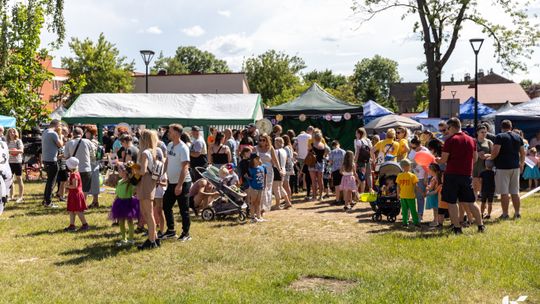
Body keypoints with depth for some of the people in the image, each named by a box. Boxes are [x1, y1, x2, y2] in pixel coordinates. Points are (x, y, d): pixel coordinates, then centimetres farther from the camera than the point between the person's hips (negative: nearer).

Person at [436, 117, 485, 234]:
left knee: (451, 202, 4)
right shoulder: (471, 140, 8)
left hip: (452, 174, -5)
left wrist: (437, 160, 9)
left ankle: (457, 227, 3)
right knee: (470, 202, 14)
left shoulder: (450, 140, -9)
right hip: (467, 174, 5)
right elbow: (475, 157, 15)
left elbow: (444, 160, -11)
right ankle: (481, 225, 16)